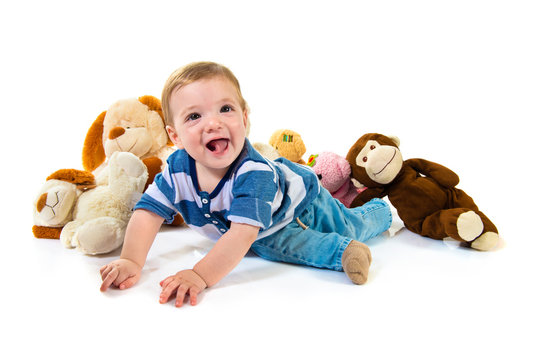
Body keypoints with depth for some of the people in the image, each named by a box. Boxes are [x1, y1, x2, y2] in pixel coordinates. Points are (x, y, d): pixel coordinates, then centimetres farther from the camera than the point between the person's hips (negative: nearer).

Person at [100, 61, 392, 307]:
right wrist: (131, 261, -42)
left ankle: (383, 210, 48)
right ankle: (341, 251, -5)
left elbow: (244, 232, -56)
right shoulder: (177, 168, -30)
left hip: (302, 202, -4)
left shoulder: (253, 172, -48)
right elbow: (149, 212, -28)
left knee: (351, 228, 19)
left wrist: (201, 275, -64)